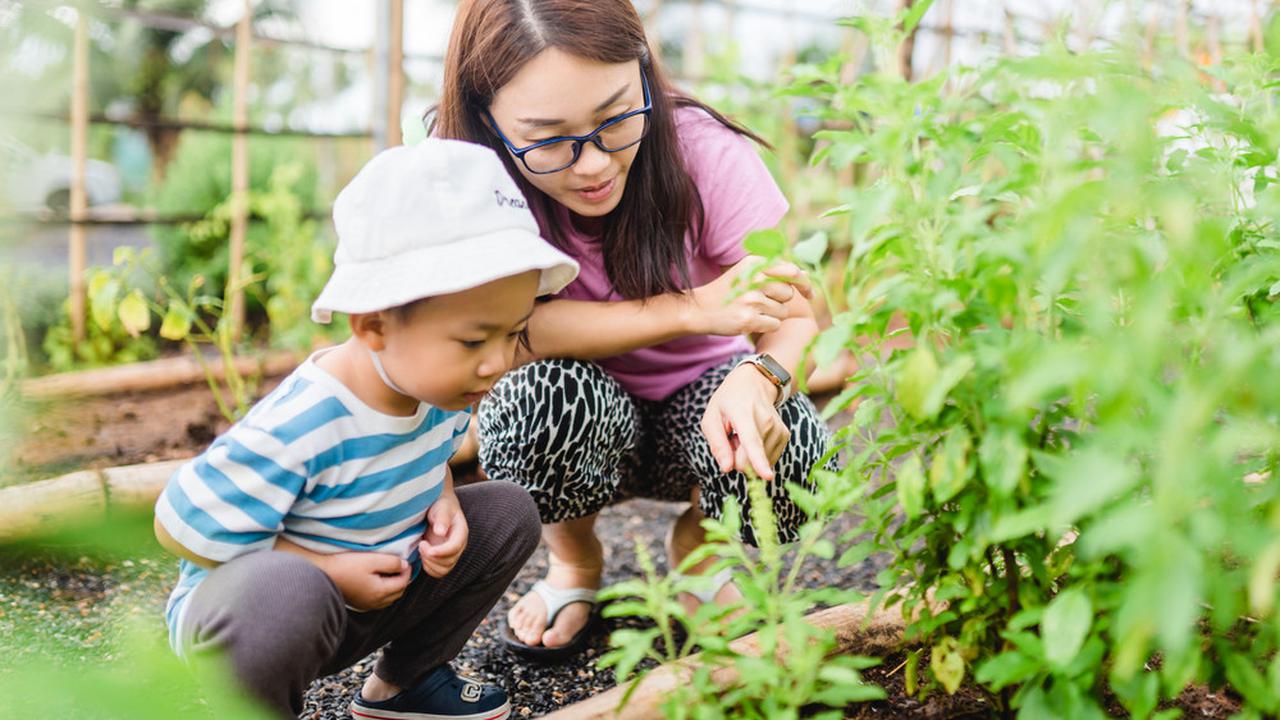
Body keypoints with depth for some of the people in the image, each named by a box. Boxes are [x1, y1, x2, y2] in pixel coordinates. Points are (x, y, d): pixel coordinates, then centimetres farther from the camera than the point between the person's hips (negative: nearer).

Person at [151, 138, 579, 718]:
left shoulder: (437, 384, -11)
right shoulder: (293, 432, -34)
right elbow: (182, 528, -23)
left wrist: (445, 503, -9)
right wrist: (326, 570, -23)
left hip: (371, 594, 7)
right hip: (235, 613, -7)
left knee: (509, 512, -2)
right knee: (283, 592, -42)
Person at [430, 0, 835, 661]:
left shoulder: (703, 151, -23)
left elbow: (793, 312, -21)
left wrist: (759, 377, -46)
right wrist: (693, 307, -37)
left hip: (696, 395, 0)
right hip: (567, 433, 0)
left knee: (786, 450, -32)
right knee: (550, 393, -35)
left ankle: (694, 546, 7)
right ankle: (574, 561, 1)